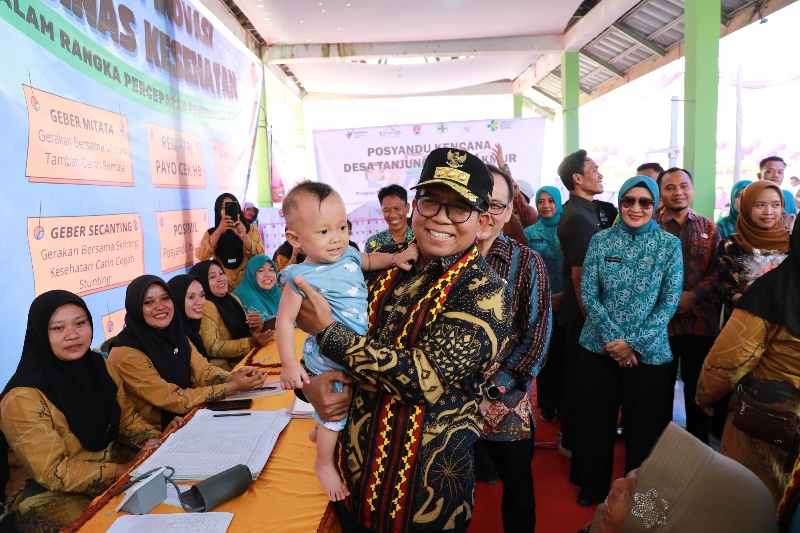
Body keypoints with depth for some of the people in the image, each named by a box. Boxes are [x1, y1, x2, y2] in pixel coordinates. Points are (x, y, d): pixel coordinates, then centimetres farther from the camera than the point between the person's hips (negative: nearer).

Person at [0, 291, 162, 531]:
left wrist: (154, 441, -11)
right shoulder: (24, 398, -22)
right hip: (50, 496, -6)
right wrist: (129, 472, -25)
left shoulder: (96, 365, -3)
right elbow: (55, 473, -22)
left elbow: (124, 416, 8)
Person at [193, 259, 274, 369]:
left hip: (246, 360, 7)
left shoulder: (233, 299, 9)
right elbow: (212, 347, -19)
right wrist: (252, 342, -25)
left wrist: (256, 326, -7)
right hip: (226, 369, -7)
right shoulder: (205, 307, -12)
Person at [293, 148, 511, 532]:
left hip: (424, 490, -4)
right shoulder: (390, 272, 0)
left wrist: (328, 331, -21)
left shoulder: (485, 292, -16)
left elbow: (426, 376, -27)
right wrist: (310, 383, -15)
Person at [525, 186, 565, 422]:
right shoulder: (530, 233, 2)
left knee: (564, 352, 5)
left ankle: (564, 403, 20)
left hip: (565, 303, 0)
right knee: (545, 352, 6)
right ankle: (547, 405, 20)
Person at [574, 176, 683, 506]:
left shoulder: (670, 245, -1)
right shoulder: (600, 241, 1)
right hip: (598, 349, 1)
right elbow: (588, 294, -3)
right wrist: (612, 337, -14)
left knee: (643, 429, 10)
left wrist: (634, 343, -14)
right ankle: (593, 487, 34)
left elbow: (670, 302, -6)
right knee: (595, 425, 12)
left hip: (649, 354, -1)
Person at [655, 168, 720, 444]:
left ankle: (699, 442, 28)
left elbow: (717, 270, 2)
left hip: (701, 319, 2)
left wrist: (693, 295, -13)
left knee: (698, 386, 12)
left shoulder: (708, 228, 10)